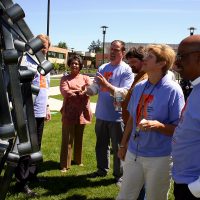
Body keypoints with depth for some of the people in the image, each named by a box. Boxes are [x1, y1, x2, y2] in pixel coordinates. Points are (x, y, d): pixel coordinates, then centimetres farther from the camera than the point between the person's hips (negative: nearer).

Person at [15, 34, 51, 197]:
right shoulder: (26, 60, -9)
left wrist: (47, 107, 22)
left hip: (40, 113, 8)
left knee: (36, 147, 17)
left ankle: (32, 174, 31)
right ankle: (22, 182, 8)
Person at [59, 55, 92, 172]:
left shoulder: (85, 78, 10)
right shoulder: (65, 78, 5)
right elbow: (65, 92, -12)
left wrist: (73, 92, -15)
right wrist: (81, 91, -10)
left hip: (82, 113, 2)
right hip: (69, 113, -2)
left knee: (79, 138, 14)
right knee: (67, 139, -1)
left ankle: (78, 160, 30)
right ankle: (65, 165, 5)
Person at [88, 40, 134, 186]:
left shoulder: (126, 70, -10)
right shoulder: (102, 68, 8)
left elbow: (124, 93, -21)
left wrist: (107, 85, -29)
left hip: (117, 116, -6)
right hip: (101, 114, 6)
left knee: (117, 148, 7)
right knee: (101, 145, 19)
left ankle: (119, 174, 22)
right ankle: (102, 169, 36)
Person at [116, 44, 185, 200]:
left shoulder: (172, 90, -15)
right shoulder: (139, 87, 3)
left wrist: (157, 125, -31)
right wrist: (123, 145, 16)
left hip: (159, 157, -5)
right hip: (133, 153, 6)